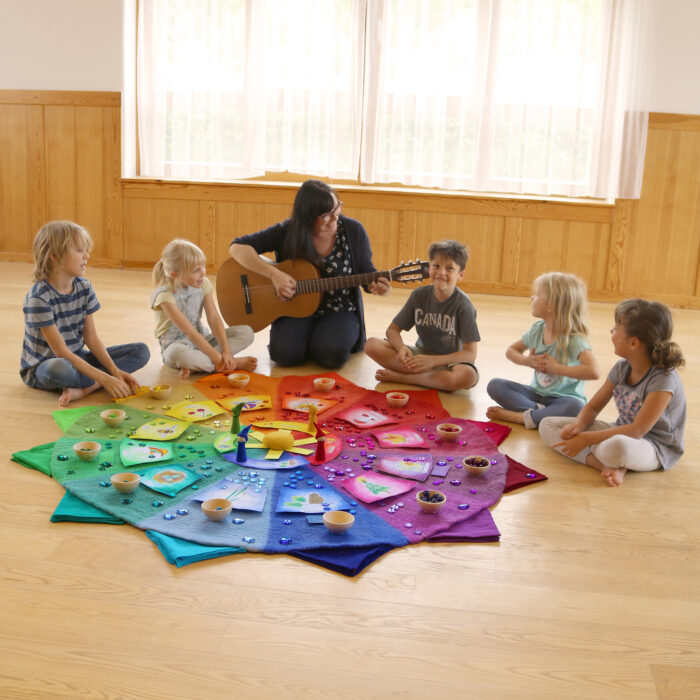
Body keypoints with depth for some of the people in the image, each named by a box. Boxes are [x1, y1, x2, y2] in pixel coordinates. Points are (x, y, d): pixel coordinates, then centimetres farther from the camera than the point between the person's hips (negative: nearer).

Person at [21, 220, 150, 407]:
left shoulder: (84, 287, -2)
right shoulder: (39, 297, -22)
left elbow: (91, 337, 0)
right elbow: (61, 351, -24)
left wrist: (114, 370, -14)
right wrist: (104, 378, -29)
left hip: (77, 358, 8)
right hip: (41, 367, -8)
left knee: (141, 351, -5)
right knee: (60, 368, -44)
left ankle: (81, 389, -20)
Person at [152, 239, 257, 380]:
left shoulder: (203, 284, -3)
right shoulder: (165, 295, -22)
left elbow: (214, 318, -8)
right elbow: (189, 332, -25)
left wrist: (226, 351, -20)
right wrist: (217, 358, -28)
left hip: (201, 339, 6)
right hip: (176, 343, -6)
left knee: (246, 332, -11)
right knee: (177, 354, -43)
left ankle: (193, 364, -24)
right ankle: (235, 363, -23)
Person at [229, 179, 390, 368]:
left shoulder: (353, 231, -7)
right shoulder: (288, 232, -11)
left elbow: (367, 273, 3)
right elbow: (238, 247, -14)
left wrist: (376, 286, -22)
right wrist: (274, 274, -26)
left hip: (340, 311, 0)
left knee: (331, 354, -30)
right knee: (286, 354, -26)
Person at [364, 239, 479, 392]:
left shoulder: (462, 304, -15)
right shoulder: (420, 295, -4)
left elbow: (470, 353, -18)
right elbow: (393, 329, 3)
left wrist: (433, 360, -31)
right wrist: (402, 348, -21)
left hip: (449, 361, -3)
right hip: (420, 355, 3)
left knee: (468, 375, -39)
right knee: (372, 345, -17)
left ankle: (401, 376, -22)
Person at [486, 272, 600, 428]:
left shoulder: (574, 339, -18)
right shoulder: (537, 330, 1)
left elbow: (594, 372, -34)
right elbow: (511, 351, 16)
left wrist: (556, 368, -24)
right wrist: (527, 361, -7)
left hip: (563, 398, -6)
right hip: (537, 393, 6)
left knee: (575, 407, -40)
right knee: (495, 385, -12)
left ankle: (519, 417, -28)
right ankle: (537, 411, -26)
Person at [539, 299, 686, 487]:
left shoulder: (663, 380, -23)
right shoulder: (622, 368, -1)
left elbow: (638, 431, -25)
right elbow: (593, 407, 7)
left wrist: (586, 439, -25)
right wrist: (578, 426, -16)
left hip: (656, 448, -8)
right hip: (622, 433, 8)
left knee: (615, 447, -46)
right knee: (548, 425, -5)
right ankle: (606, 465, -21)